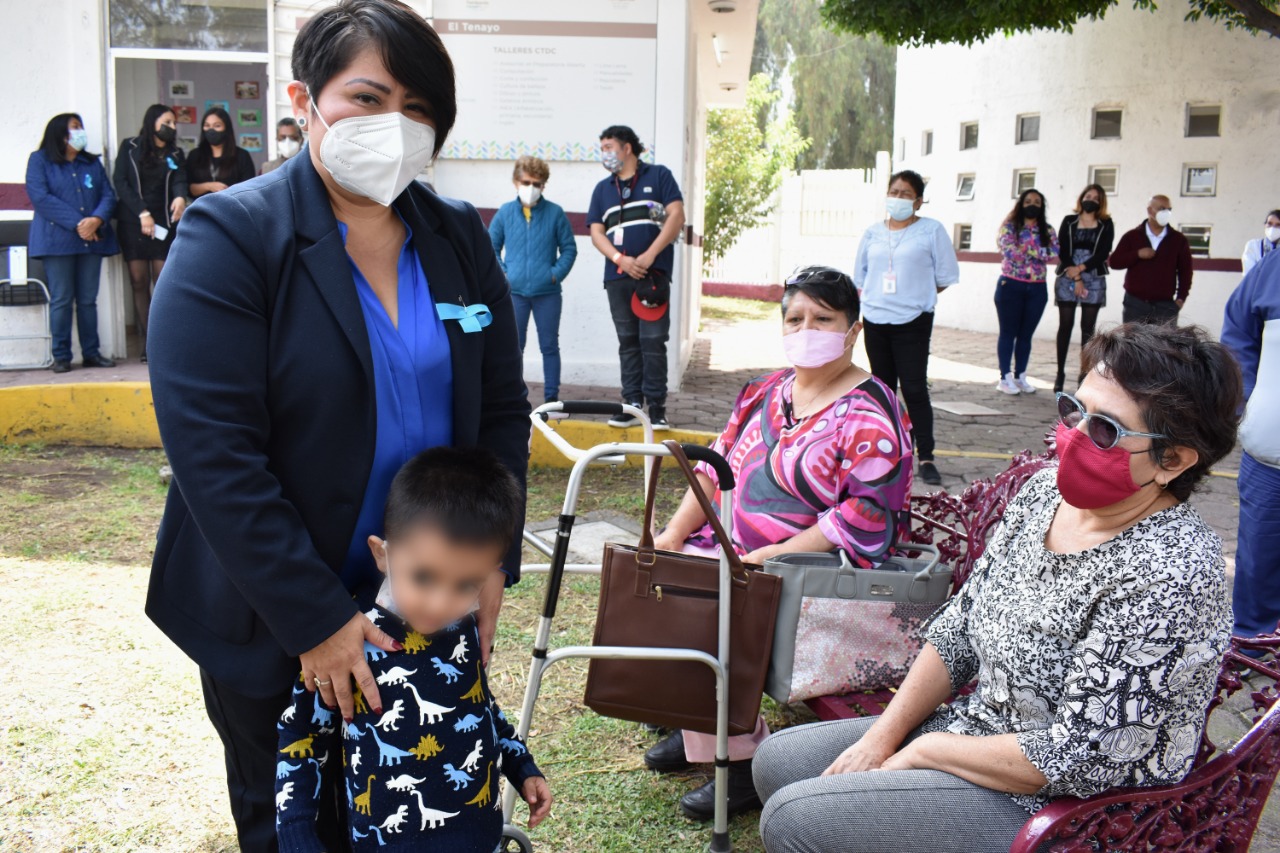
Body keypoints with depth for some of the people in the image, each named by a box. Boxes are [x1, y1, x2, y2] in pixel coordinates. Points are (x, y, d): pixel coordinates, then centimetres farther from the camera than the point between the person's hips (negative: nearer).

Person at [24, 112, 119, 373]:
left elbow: (108, 195, 9)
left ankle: (91, 352, 9)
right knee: (61, 300, -3)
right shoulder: (40, 160, 4)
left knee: (88, 300, 5)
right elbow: (40, 197, -8)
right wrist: (77, 224, -15)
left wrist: (97, 219, -13)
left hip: (92, 239, 4)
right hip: (57, 240, -4)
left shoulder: (92, 162, 18)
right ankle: (61, 356, 1)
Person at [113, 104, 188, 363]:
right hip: (132, 223, -1)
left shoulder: (175, 154, 13)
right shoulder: (130, 148, 7)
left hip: (164, 224, 1)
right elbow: (120, 183, 0)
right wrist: (142, 213, -11)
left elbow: (180, 181, -4)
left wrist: (180, 197, -28)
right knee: (139, 282, -2)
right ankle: (146, 345, 0)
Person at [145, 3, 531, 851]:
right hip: (272, 625, -4)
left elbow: (503, 407, 6)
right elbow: (214, 454, -20)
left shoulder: (461, 237, 3)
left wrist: (493, 560, -5)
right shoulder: (230, 235, -14)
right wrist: (316, 621, -21)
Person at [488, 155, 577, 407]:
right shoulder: (505, 212, 2)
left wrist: (556, 273, -8)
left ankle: (552, 397, 16)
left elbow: (569, 249, 3)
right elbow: (491, 248, 10)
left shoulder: (555, 213, -3)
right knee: (513, 346, 8)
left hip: (548, 292, -1)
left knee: (549, 346, 7)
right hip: (514, 291, 1)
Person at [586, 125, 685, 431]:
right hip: (617, 276, 4)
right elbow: (596, 232, 10)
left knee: (653, 341, -6)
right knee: (628, 341, 6)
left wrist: (649, 256, -12)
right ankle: (632, 403, 10)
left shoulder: (658, 176, 7)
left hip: (653, 273, -4)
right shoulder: (602, 189, 18)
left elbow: (676, 216, -3)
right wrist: (621, 259, -8)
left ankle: (656, 405, -2)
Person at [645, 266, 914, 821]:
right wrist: (675, 533, -2)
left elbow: (866, 520, -21)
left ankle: (744, 761, -6)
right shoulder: (768, 393, 12)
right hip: (732, 553, 9)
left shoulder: (870, 416, -13)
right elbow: (716, 466, 13)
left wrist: (770, 558, -24)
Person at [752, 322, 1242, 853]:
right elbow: (957, 629, 6)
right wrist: (882, 737, -2)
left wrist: (923, 750, -15)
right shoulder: (1045, 492, -1)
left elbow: (1077, 761, -26)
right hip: (977, 726, 8)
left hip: (1053, 806, -8)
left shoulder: (1167, 576, -27)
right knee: (777, 760, 10)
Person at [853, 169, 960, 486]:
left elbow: (946, 276, 2)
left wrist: (919, 295, 4)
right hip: (875, 321, 5)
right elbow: (860, 275, 18)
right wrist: (871, 298, 6)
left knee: (914, 389, -8)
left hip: (913, 322, -4)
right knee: (883, 387, 11)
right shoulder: (873, 233, 10)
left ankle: (925, 458, -4)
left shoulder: (932, 230, -1)